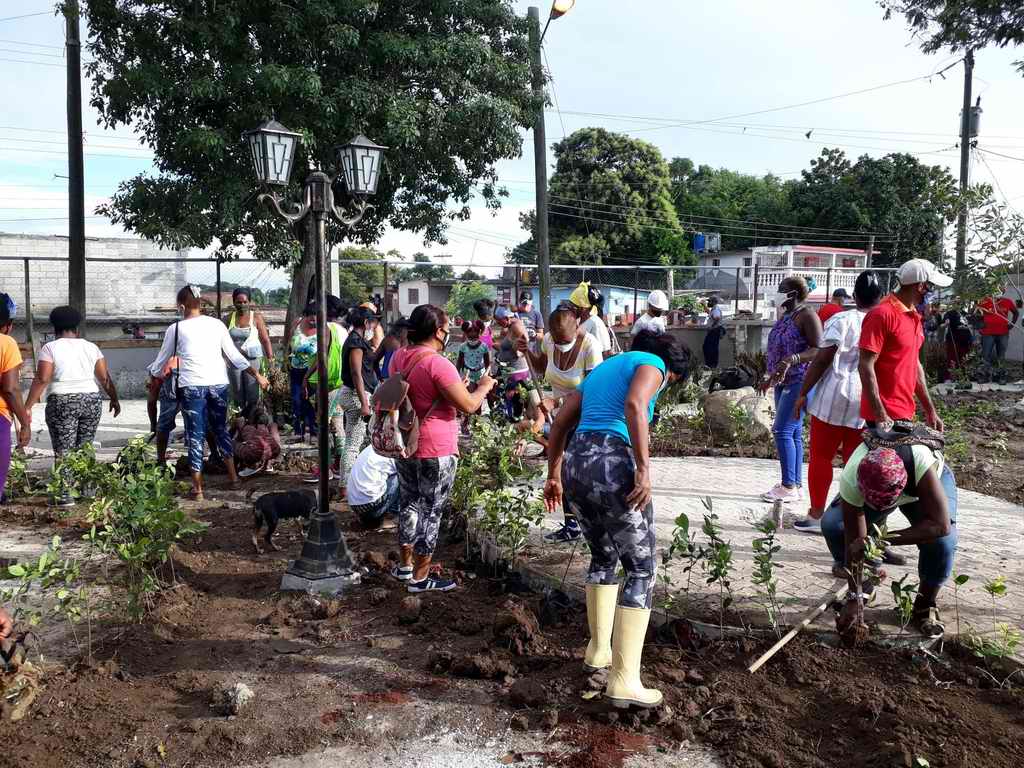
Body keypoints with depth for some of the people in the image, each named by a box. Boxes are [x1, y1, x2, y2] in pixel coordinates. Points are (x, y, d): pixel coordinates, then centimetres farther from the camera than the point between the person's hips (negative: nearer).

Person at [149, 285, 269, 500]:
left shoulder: (175, 329, 1)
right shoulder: (217, 324, 8)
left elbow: (161, 363, 11)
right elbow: (235, 356, 10)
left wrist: (152, 373, 32)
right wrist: (257, 375, 19)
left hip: (191, 386, -3)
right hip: (218, 383, 3)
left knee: (195, 436, 4)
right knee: (221, 429, 19)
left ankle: (197, 488, 8)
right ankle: (233, 477, 25)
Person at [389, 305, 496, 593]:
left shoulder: (398, 357, 5)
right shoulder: (438, 364, -21)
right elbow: (468, 406, -18)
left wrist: (454, 386, 22)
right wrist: (484, 386, 1)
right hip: (435, 450, -8)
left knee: (409, 502, 20)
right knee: (431, 510, 4)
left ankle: (404, 564, 32)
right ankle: (420, 577, 13)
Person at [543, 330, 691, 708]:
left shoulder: (601, 369, 28)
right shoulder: (651, 363, 6)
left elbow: (559, 425, 25)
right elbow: (634, 404, -17)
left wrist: (554, 475, 29)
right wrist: (644, 469, -19)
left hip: (574, 464, 8)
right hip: (611, 464, -8)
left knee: (603, 556, 26)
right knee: (641, 569, 3)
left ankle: (599, 648, 34)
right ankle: (624, 680, -1)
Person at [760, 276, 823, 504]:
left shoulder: (806, 316, -10)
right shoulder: (785, 317, 16)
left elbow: (818, 350, -18)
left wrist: (791, 360, -30)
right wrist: (770, 376, 23)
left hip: (799, 382, -9)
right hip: (784, 382, 9)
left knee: (783, 431, -12)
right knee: (793, 433, 9)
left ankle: (789, 487, -7)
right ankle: (796, 485, 13)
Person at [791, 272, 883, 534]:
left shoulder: (841, 320, -7)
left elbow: (822, 360, -10)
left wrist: (803, 393, -4)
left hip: (835, 397, -4)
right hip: (869, 404, 4)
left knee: (821, 456, 6)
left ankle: (816, 515, 11)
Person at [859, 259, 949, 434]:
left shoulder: (914, 317, 13)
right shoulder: (883, 314, -14)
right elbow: (865, 366, -19)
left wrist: (929, 410, 17)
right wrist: (880, 416, -22)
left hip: (905, 413, 9)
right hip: (886, 416, -9)